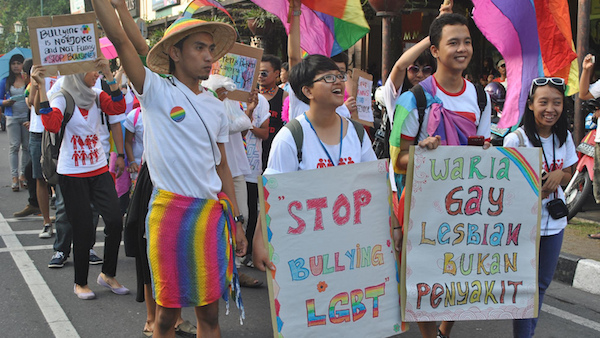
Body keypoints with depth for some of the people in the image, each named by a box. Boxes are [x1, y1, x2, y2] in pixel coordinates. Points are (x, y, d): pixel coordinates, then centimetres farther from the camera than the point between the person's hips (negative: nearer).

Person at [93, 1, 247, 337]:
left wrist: (236, 220, 14)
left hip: (213, 212, 4)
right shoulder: (157, 91, -2)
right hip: (170, 210, -4)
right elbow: (120, 38, -14)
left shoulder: (216, 107, 12)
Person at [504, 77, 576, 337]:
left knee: (543, 282, 17)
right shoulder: (515, 139, -15)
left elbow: (568, 176, 12)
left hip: (555, 221, 6)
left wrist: (559, 175, -11)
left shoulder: (564, 137, 1)